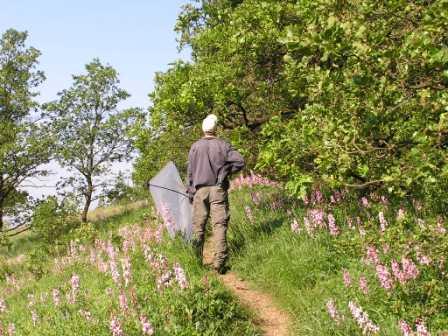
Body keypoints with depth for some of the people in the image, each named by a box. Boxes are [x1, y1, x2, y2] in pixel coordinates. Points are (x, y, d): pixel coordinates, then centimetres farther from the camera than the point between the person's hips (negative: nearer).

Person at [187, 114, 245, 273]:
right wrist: (226, 171, 7)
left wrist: (190, 192, 13)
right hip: (218, 189, -1)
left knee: (198, 225, 8)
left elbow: (190, 171, 6)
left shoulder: (195, 146, 3)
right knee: (219, 225, -2)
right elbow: (240, 161, -7)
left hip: (200, 189, 1)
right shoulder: (223, 145, 0)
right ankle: (219, 263, -8)